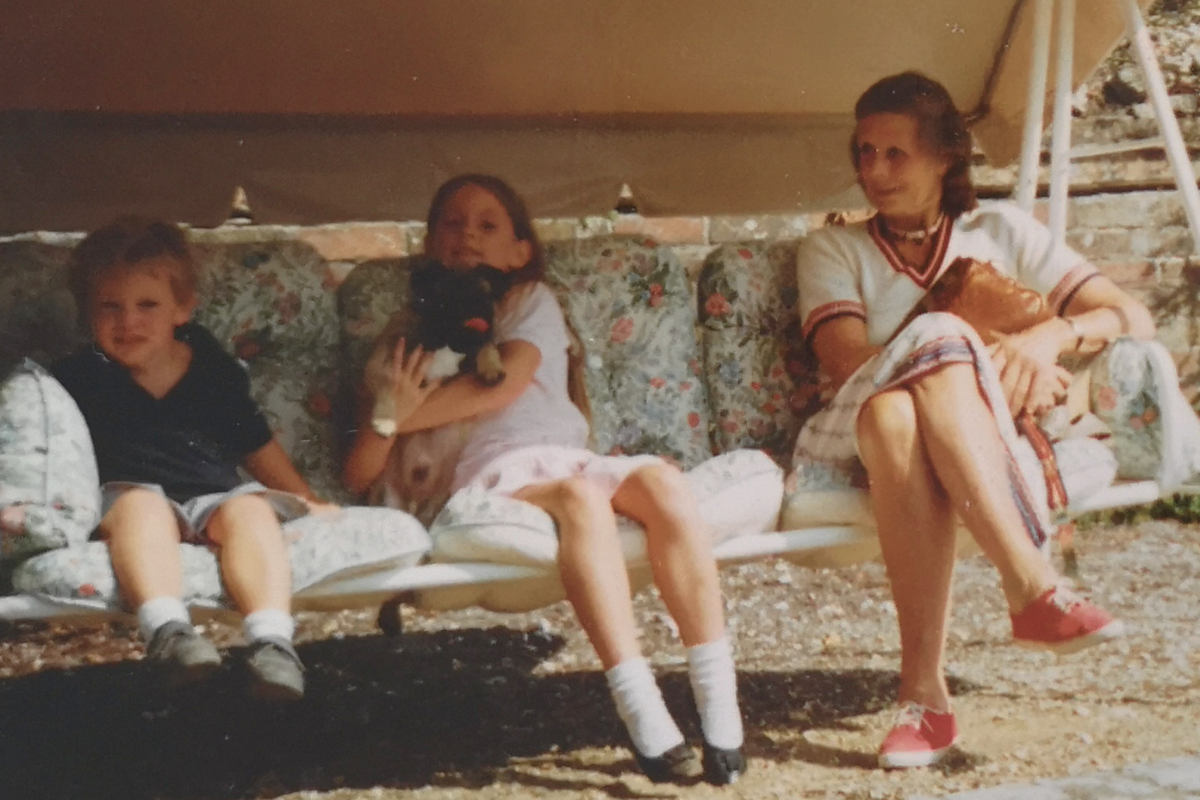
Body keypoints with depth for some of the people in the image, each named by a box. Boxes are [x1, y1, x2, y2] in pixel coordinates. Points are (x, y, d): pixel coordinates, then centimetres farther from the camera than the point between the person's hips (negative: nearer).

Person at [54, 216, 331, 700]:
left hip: (214, 498, 2)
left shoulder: (216, 372, 12)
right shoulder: (78, 378, 8)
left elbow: (259, 448, 21)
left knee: (251, 509, -30)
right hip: (124, 494, -2)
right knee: (141, 504, -36)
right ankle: (166, 630, -59)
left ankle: (271, 638, -49)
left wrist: (308, 502, 21)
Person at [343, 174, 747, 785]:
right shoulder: (408, 337, 23)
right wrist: (387, 418, -7)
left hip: (566, 456, 2)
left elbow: (504, 386, -1)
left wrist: (405, 416, 0)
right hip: (487, 478, -2)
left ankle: (722, 719, -34)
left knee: (660, 480, -29)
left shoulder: (530, 301, 23)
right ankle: (648, 728, -48)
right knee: (579, 495, -35)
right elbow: (357, 476, 14)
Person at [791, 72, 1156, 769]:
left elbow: (1136, 319, 8)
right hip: (863, 443, 0)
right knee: (894, 409, -37)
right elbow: (849, 364, -6)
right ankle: (1035, 586, -46)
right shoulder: (834, 250, 15)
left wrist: (1054, 334, -14)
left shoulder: (1000, 230, 17)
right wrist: (976, 368, -18)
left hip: (991, 444, 0)